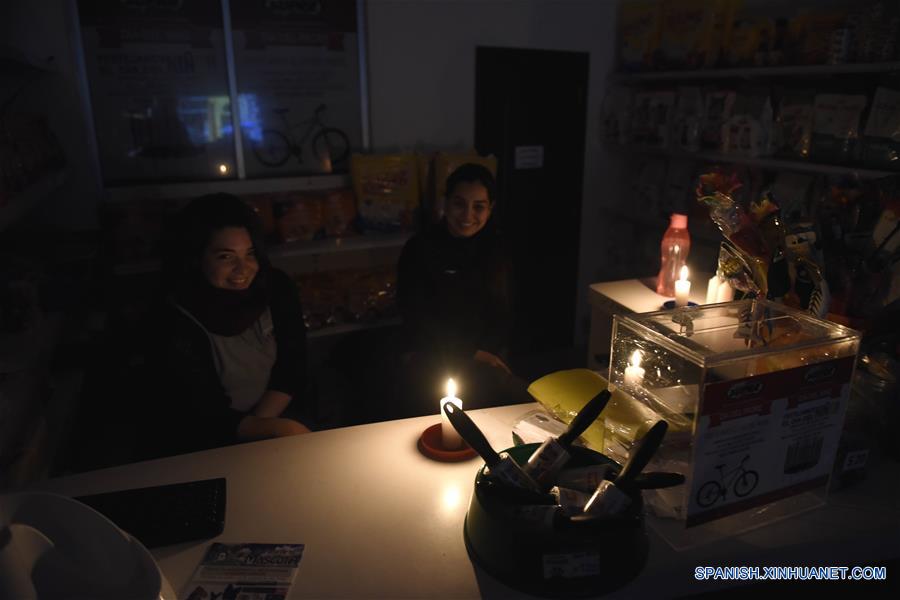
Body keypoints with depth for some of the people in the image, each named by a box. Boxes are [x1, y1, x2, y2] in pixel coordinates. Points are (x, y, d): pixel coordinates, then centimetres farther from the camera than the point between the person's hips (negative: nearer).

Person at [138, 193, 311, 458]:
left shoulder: (277, 289, -6)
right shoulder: (176, 323, -18)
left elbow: (292, 371, -3)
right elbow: (205, 417, -17)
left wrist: (256, 425, -16)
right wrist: (278, 429, -29)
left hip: (273, 416, 4)